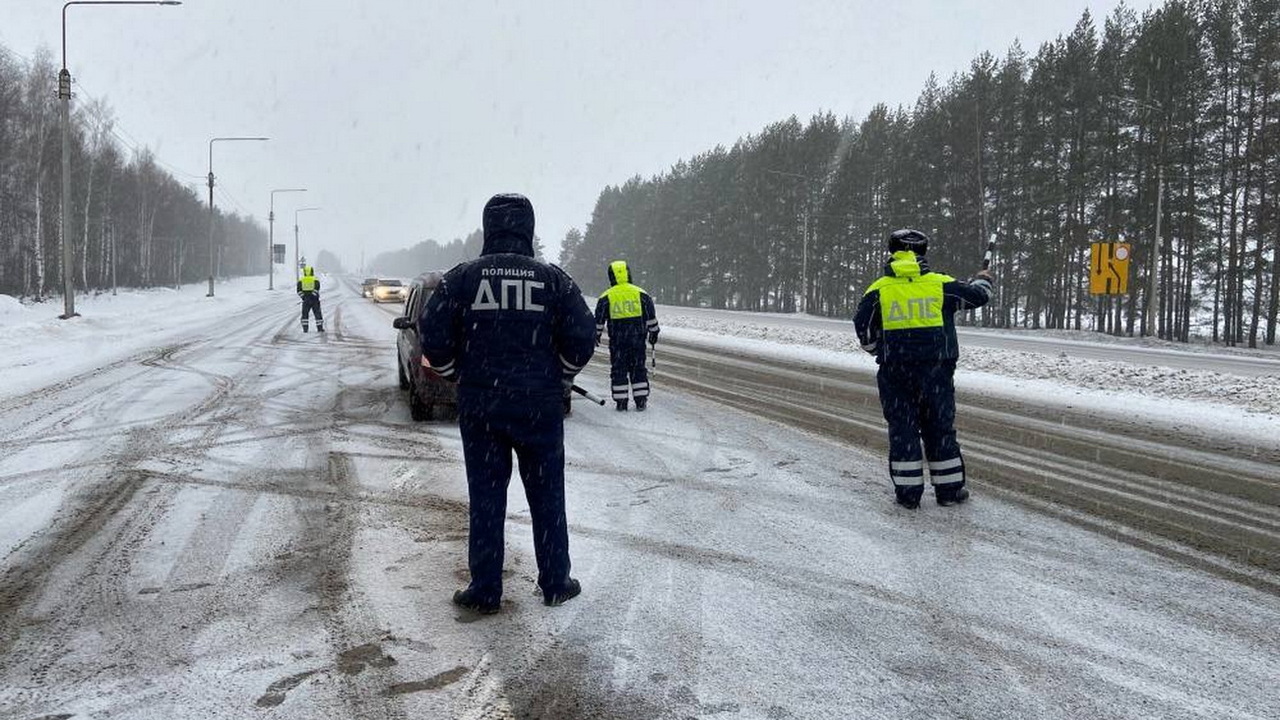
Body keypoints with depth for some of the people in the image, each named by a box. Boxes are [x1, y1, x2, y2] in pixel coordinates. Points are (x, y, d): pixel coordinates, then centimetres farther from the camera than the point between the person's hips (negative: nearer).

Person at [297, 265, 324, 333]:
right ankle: (320, 328, 7)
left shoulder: (301, 280, 6)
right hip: (314, 300, -1)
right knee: (318, 314, 7)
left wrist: (303, 297, 2)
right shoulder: (315, 280, 0)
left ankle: (305, 328, 0)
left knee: (305, 314, 8)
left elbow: (299, 290, -2)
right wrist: (314, 296, -10)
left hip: (305, 300, 1)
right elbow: (316, 289, -15)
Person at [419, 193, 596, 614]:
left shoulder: (461, 279, -4)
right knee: (546, 497, 12)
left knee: (485, 499, 9)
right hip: (539, 408, 0)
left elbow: (434, 341, -4)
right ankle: (555, 584, 22)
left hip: (479, 408, 0)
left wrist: (460, 380, 11)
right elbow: (581, 342, -3)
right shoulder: (554, 280, -4)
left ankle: (485, 591, 15)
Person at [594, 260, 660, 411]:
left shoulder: (606, 297, -2)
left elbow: (599, 320, 3)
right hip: (637, 338, 1)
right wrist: (653, 332, 17)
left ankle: (621, 401, 6)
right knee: (638, 369, 10)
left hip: (617, 340, -1)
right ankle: (641, 400, 9)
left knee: (618, 370, 7)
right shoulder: (641, 294, 1)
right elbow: (651, 317, 5)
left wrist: (596, 335, 16)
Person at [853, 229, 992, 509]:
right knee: (941, 428, 10)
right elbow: (978, 296, 11)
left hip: (895, 372, 0)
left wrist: (879, 351, 18)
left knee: (902, 427, 7)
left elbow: (863, 327, 0)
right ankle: (949, 489, 17)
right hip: (936, 370, 0)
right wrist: (982, 280, 35)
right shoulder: (941, 285, -1)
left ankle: (908, 491, 8)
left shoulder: (879, 289, -2)